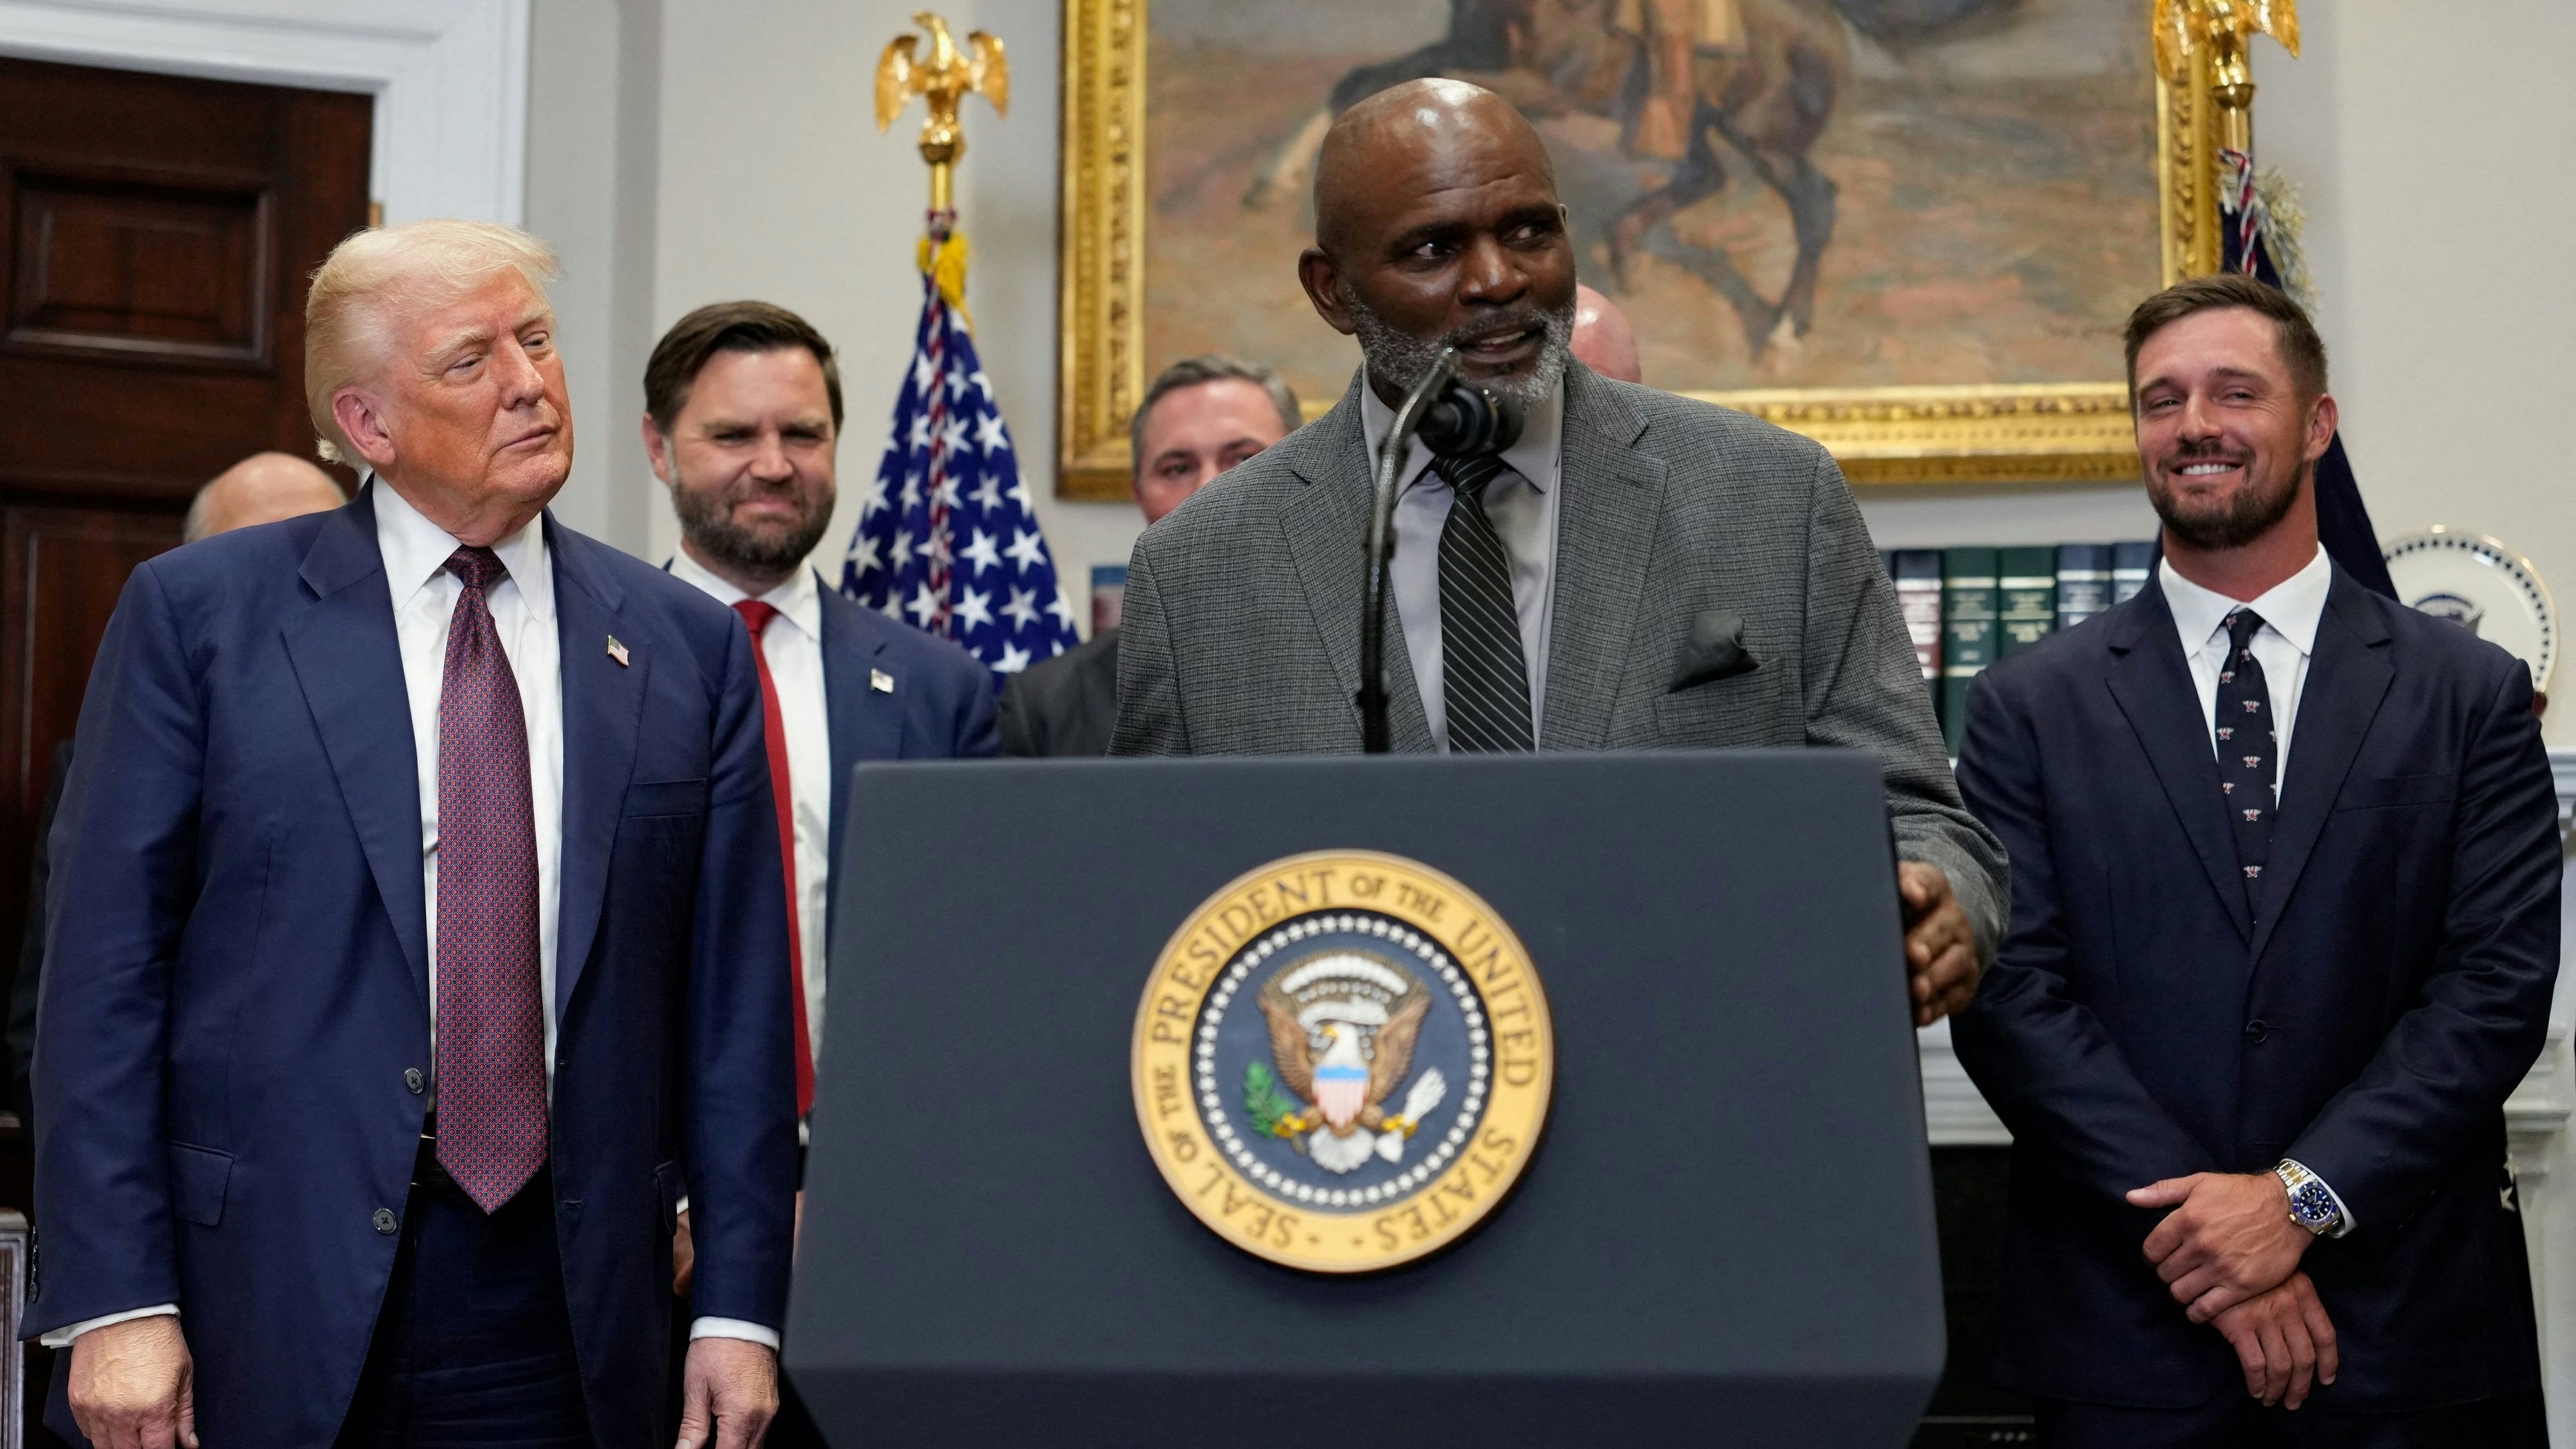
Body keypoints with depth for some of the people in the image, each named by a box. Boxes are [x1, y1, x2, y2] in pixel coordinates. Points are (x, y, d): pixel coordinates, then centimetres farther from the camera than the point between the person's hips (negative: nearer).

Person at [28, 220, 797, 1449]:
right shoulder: (198, 613, 1)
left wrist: (739, 1305, 0)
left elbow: (734, 1002, 5)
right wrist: (112, 1302, -9)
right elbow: (106, 970, -3)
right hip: (268, 1312, -1)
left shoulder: (686, 647, 6)